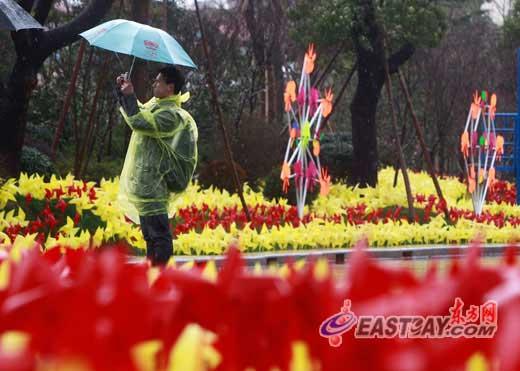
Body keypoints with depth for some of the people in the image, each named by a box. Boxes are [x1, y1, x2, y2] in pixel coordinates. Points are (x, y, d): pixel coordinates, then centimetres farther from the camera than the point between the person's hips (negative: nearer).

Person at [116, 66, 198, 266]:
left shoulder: (172, 115, -18)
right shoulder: (155, 104, 12)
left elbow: (138, 121, -28)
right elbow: (136, 112, 29)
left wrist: (129, 96, -18)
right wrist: (122, 91, 16)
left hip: (152, 185, -11)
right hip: (144, 183, 11)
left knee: (159, 234, -9)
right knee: (149, 235, 17)